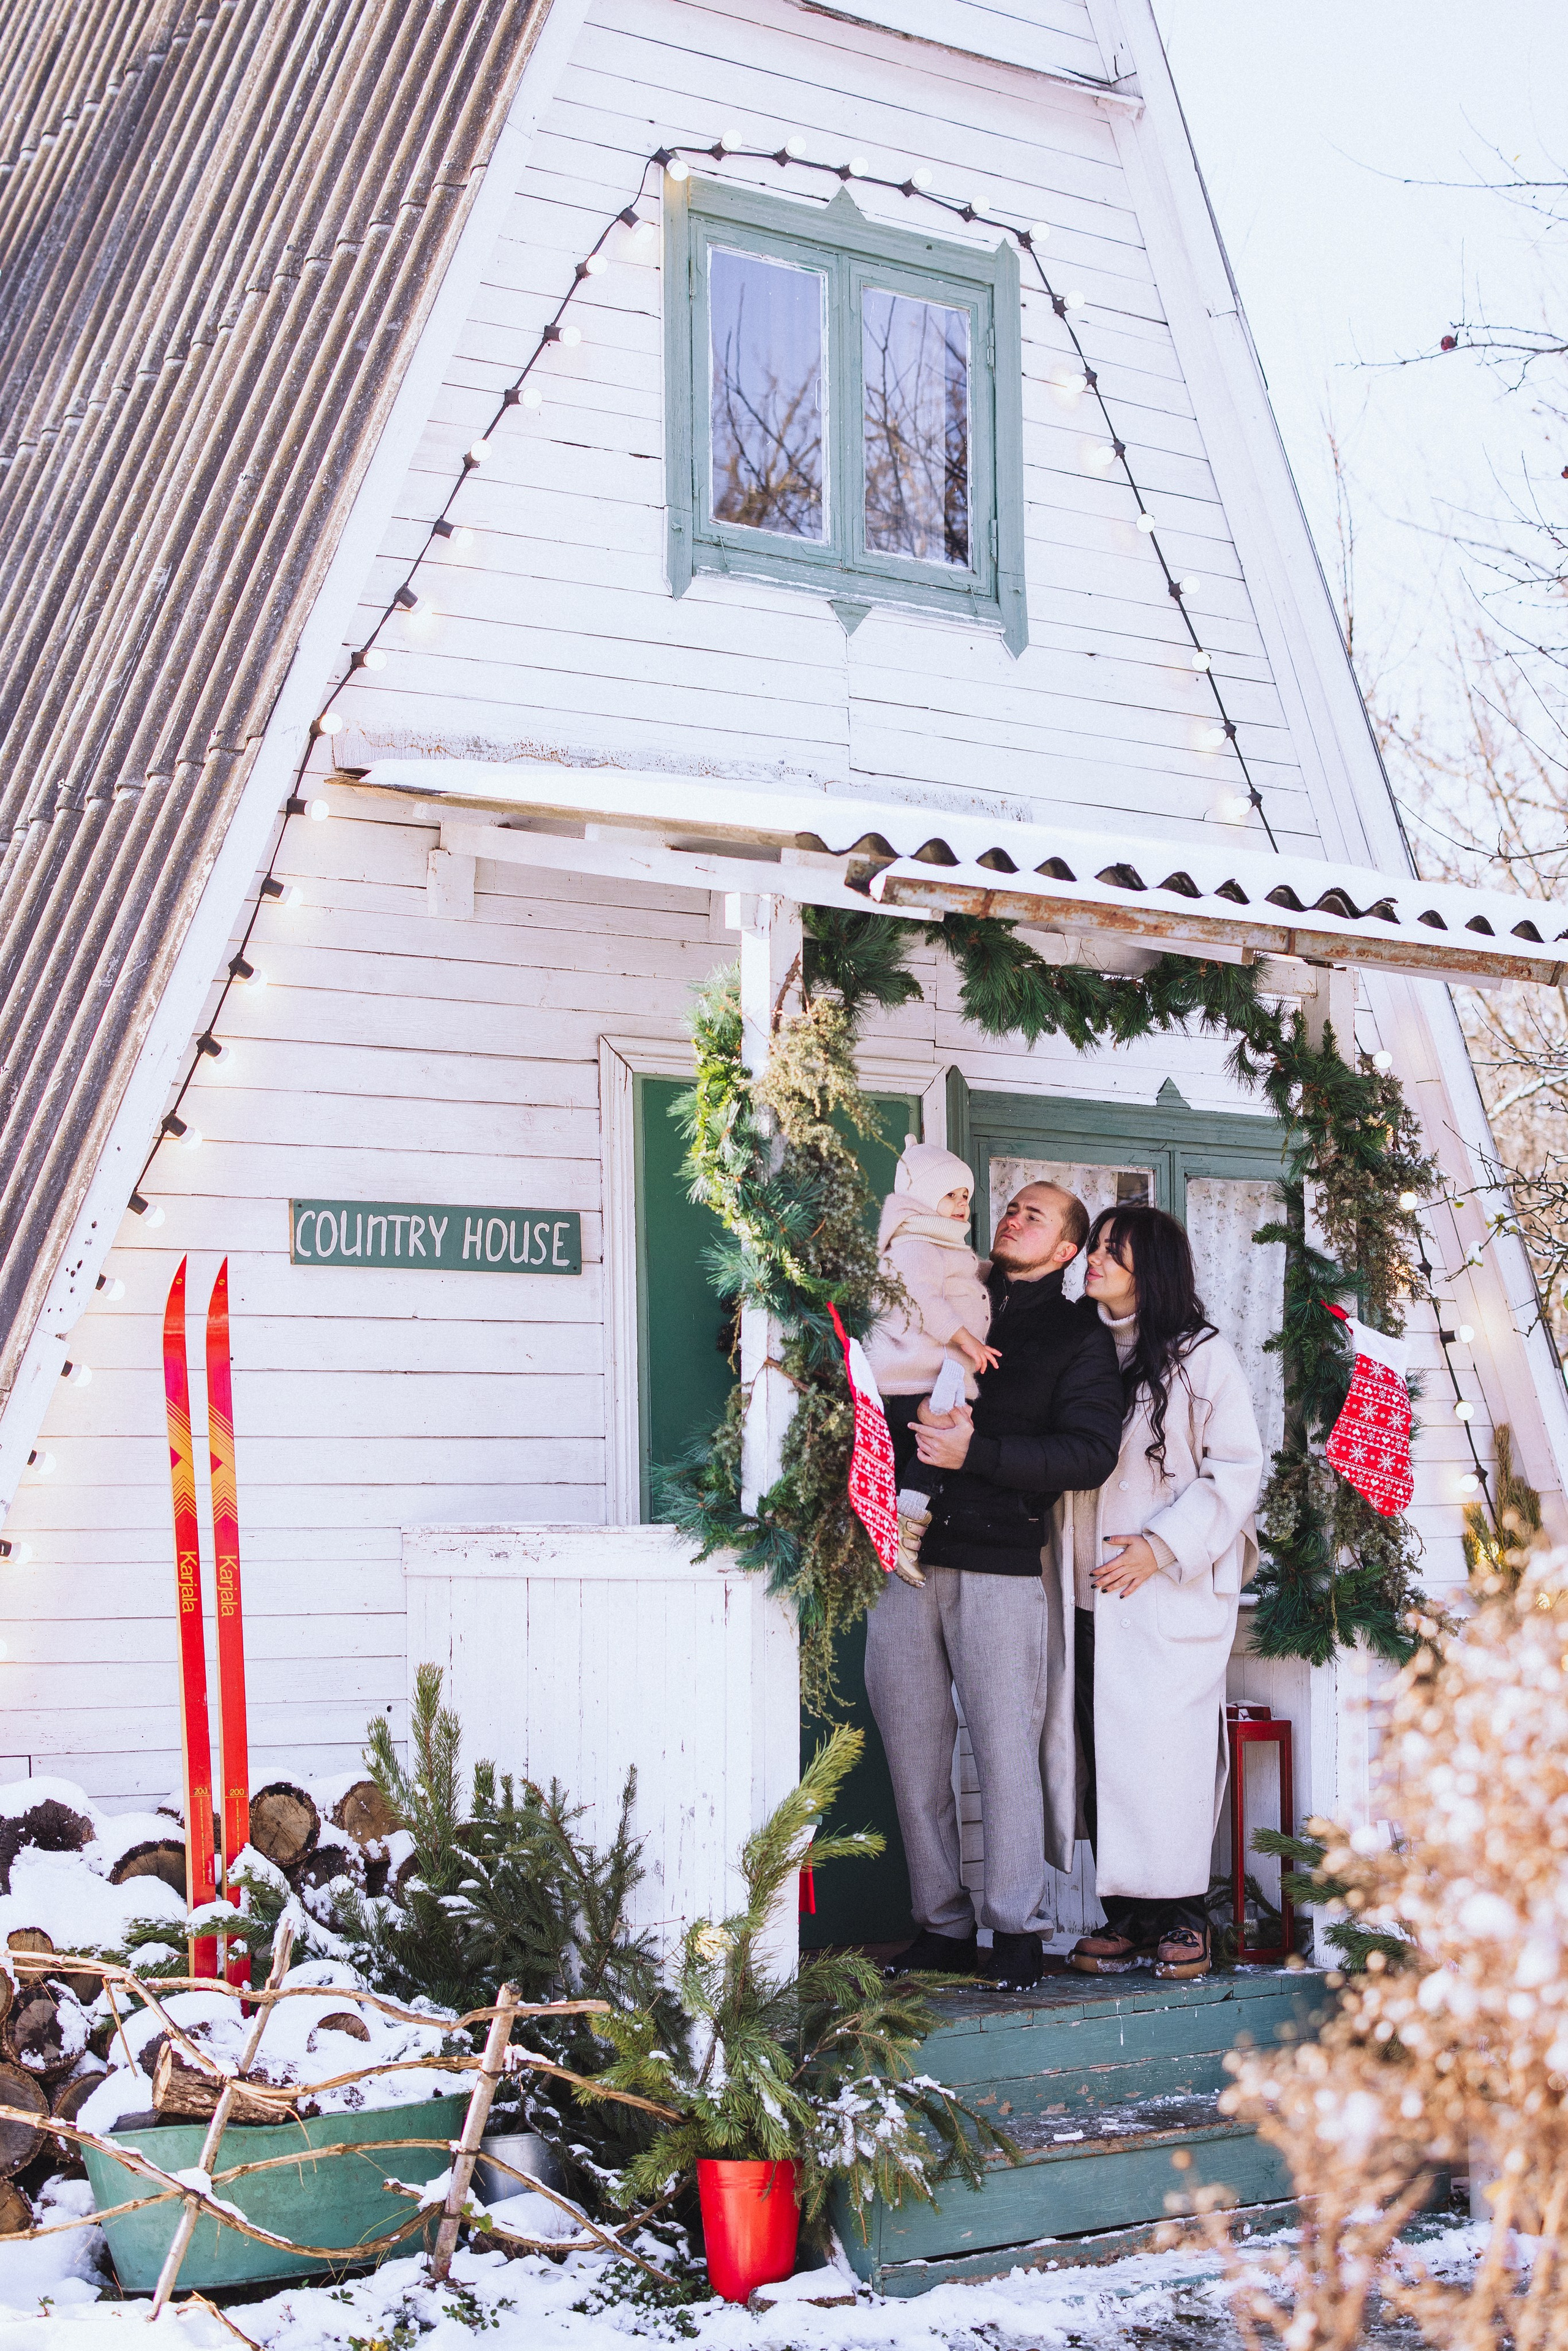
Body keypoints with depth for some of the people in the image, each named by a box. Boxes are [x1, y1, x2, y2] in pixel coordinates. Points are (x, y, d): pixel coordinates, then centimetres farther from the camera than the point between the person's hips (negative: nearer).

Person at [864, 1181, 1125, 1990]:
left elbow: (1090, 1455, -5)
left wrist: (975, 1451, -13)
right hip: (906, 1557, 4)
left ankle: (1016, 1928, 6)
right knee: (914, 1752, 3)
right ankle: (940, 1926, 11)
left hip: (1001, 1566, -4)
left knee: (1006, 1749, -4)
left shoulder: (1080, 1336, 7)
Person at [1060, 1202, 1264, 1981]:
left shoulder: (1201, 1356, -1)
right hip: (1094, 1595, 5)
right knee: (1105, 1758, 2)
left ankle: (1181, 1918, -1)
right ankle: (1124, 1916, 7)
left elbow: (1236, 1470, -4)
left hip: (1175, 1590, -4)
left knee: (1171, 1749, -8)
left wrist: (1164, 1545, -12)